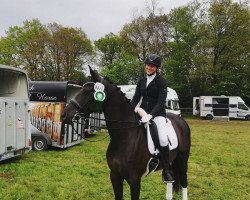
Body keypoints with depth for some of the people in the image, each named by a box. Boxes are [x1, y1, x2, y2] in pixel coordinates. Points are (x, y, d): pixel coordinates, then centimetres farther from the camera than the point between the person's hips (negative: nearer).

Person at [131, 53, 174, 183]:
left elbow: (161, 102, -13)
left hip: (157, 113, -6)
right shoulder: (142, 81, 12)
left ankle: (166, 171, -14)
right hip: (143, 112, 6)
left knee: (163, 138, -27)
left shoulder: (161, 82, -4)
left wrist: (150, 115, -27)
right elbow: (136, 98, 11)